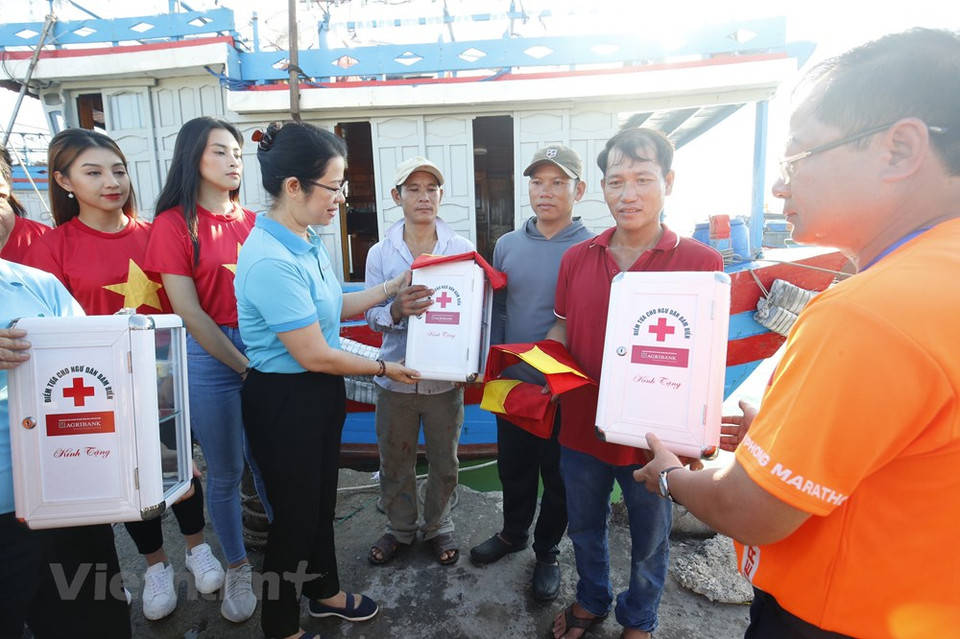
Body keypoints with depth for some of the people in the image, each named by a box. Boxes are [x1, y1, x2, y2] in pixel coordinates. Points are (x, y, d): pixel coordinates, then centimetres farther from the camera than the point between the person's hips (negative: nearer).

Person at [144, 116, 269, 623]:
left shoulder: (253, 223, 6)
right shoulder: (174, 224, -4)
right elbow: (189, 312, -9)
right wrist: (244, 367, -12)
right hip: (211, 357, -3)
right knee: (224, 472, 11)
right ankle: (237, 567, 32)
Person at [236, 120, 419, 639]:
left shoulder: (308, 241, 1)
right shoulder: (271, 260, -27)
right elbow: (314, 355, -24)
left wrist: (391, 288, 8)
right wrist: (384, 368, -12)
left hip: (322, 392, 9)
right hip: (284, 400, -9)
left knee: (322, 499, 24)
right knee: (295, 511, 11)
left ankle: (325, 592, 49)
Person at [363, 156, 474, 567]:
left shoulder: (463, 250, -2)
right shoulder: (380, 254, 0)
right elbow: (372, 317, -2)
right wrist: (396, 310, -25)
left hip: (445, 376, 0)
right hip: (396, 375, 1)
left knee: (444, 462, 15)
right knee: (394, 463, 16)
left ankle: (438, 526, 40)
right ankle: (400, 527, 41)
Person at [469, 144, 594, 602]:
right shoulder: (507, 245, 2)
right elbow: (495, 309, 7)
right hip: (512, 381, 4)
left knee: (557, 476, 15)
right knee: (513, 466, 21)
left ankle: (547, 552, 39)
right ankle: (513, 532, 47)